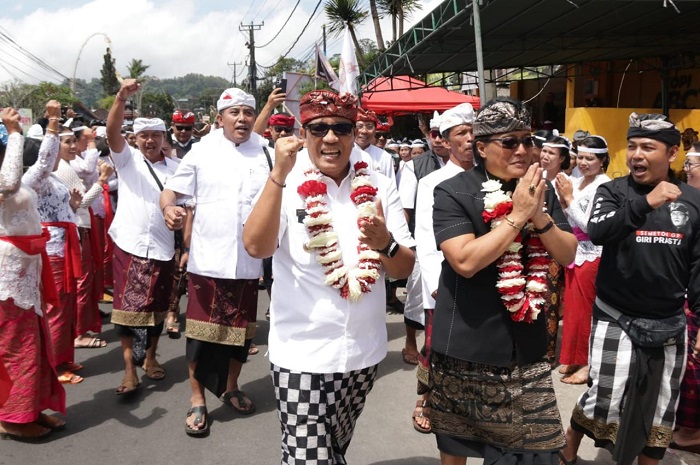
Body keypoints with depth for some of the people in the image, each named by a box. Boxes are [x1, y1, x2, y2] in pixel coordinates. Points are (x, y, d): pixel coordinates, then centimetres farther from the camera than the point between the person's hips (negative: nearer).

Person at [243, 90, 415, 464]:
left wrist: (385, 242, -21)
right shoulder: (286, 185, -8)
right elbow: (256, 247, -24)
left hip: (364, 350, 4)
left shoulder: (378, 187, -1)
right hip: (302, 352, -3)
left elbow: (405, 269, 1)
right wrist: (279, 174, -30)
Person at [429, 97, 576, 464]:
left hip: (527, 347, 4)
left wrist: (539, 217, -16)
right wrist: (517, 216, -22)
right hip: (467, 348, -4)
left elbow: (567, 254, 1)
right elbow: (465, 261, -24)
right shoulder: (452, 193, -12)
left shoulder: (541, 190, 5)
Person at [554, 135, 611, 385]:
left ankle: (587, 363, 15)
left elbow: (589, 225, -20)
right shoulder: (578, 181, 9)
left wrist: (569, 198, -18)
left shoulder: (604, 186, -15)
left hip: (591, 255, -8)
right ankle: (573, 358, 26)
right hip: (575, 251, 8)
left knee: (584, 309, 1)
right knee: (572, 306, 14)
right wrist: (563, 198, -5)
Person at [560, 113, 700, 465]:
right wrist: (646, 202, -36)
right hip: (616, 320, -3)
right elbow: (597, 232, -27)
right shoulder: (613, 191, -6)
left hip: (669, 325, 3)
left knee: (660, 407, 14)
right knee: (603, 399, -2)